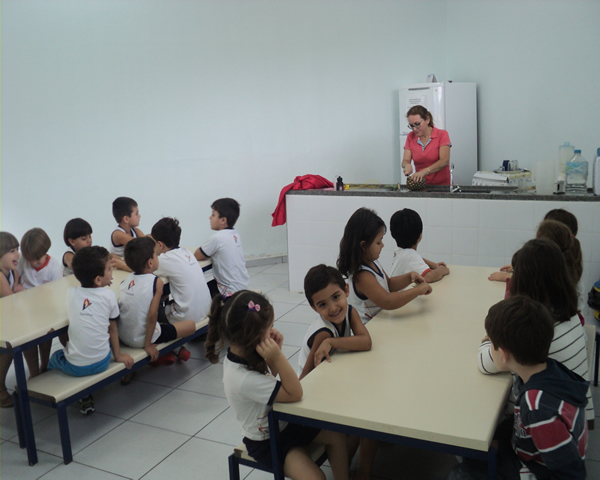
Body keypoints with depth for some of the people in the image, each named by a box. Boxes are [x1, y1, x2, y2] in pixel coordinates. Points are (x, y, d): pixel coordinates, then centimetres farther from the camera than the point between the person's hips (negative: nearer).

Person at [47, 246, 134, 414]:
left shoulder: (71, 293, -2)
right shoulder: (109, 295, -6)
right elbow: (112, 328, 4)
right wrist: (118, 355, 16)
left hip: (74, 367, 2)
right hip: (101, 363, -2)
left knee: (54, 357, 31)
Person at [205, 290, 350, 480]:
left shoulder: (238, 355, -9)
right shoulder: (245, 379, -37)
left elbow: (269, 378, 10)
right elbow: (295, 394, -28)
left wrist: (275, 352, -8)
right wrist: (278, 357, -36)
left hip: (282, 423, 9)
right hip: (266, 442, -9)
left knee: (338, 436, 3)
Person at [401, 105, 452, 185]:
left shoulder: (442, 134, -1)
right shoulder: (410, 137, 9)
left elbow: (444, 161, -13)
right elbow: (405, 161, 4)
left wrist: (424, 171, -28)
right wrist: (407, 166, -20)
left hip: (441, 185, -5)